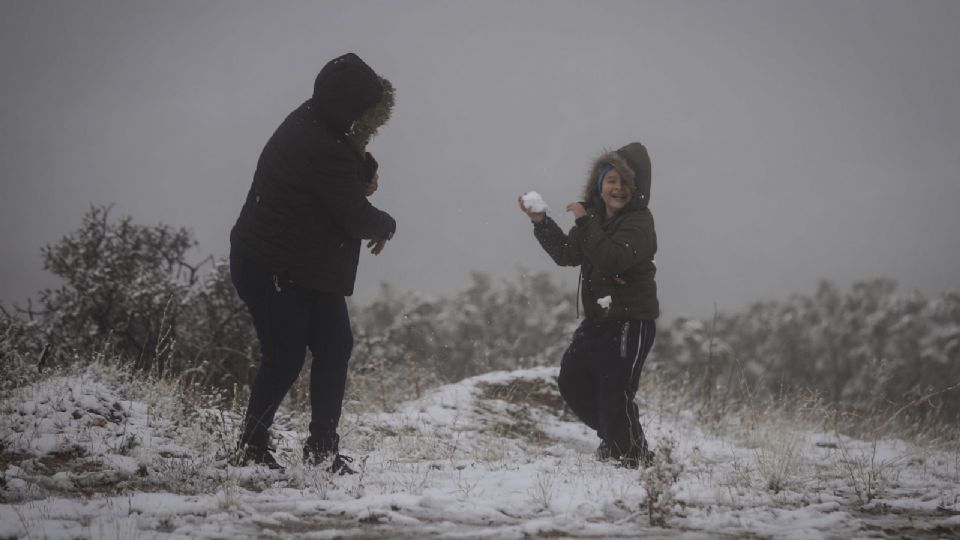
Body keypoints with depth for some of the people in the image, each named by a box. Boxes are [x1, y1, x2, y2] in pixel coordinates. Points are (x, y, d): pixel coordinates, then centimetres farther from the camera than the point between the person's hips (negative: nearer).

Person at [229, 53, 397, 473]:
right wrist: (386, 225, 0)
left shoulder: (313, 123, 1)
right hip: (271, 269, -10)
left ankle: (322, 447, 12)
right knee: (285, 356, -5)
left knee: (334, 347, 6)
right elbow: (356, 217, -23)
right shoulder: (322, 150, -29)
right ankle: (252, 443, 13)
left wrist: (366, 168, -7)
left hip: (310, 267, 10)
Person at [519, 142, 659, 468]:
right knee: (572, 379, 16)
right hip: (599, 318, 9)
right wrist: (541, 223, 2)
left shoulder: (639, 222, -14)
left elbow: (612, 260, -29)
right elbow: (566, 254, 13)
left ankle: (634, 455, 4)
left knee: (615, 390, -13)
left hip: (632, 321, -9)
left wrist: (586, 223, -26)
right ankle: (613, 437, 32)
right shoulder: (596, 216, 10)